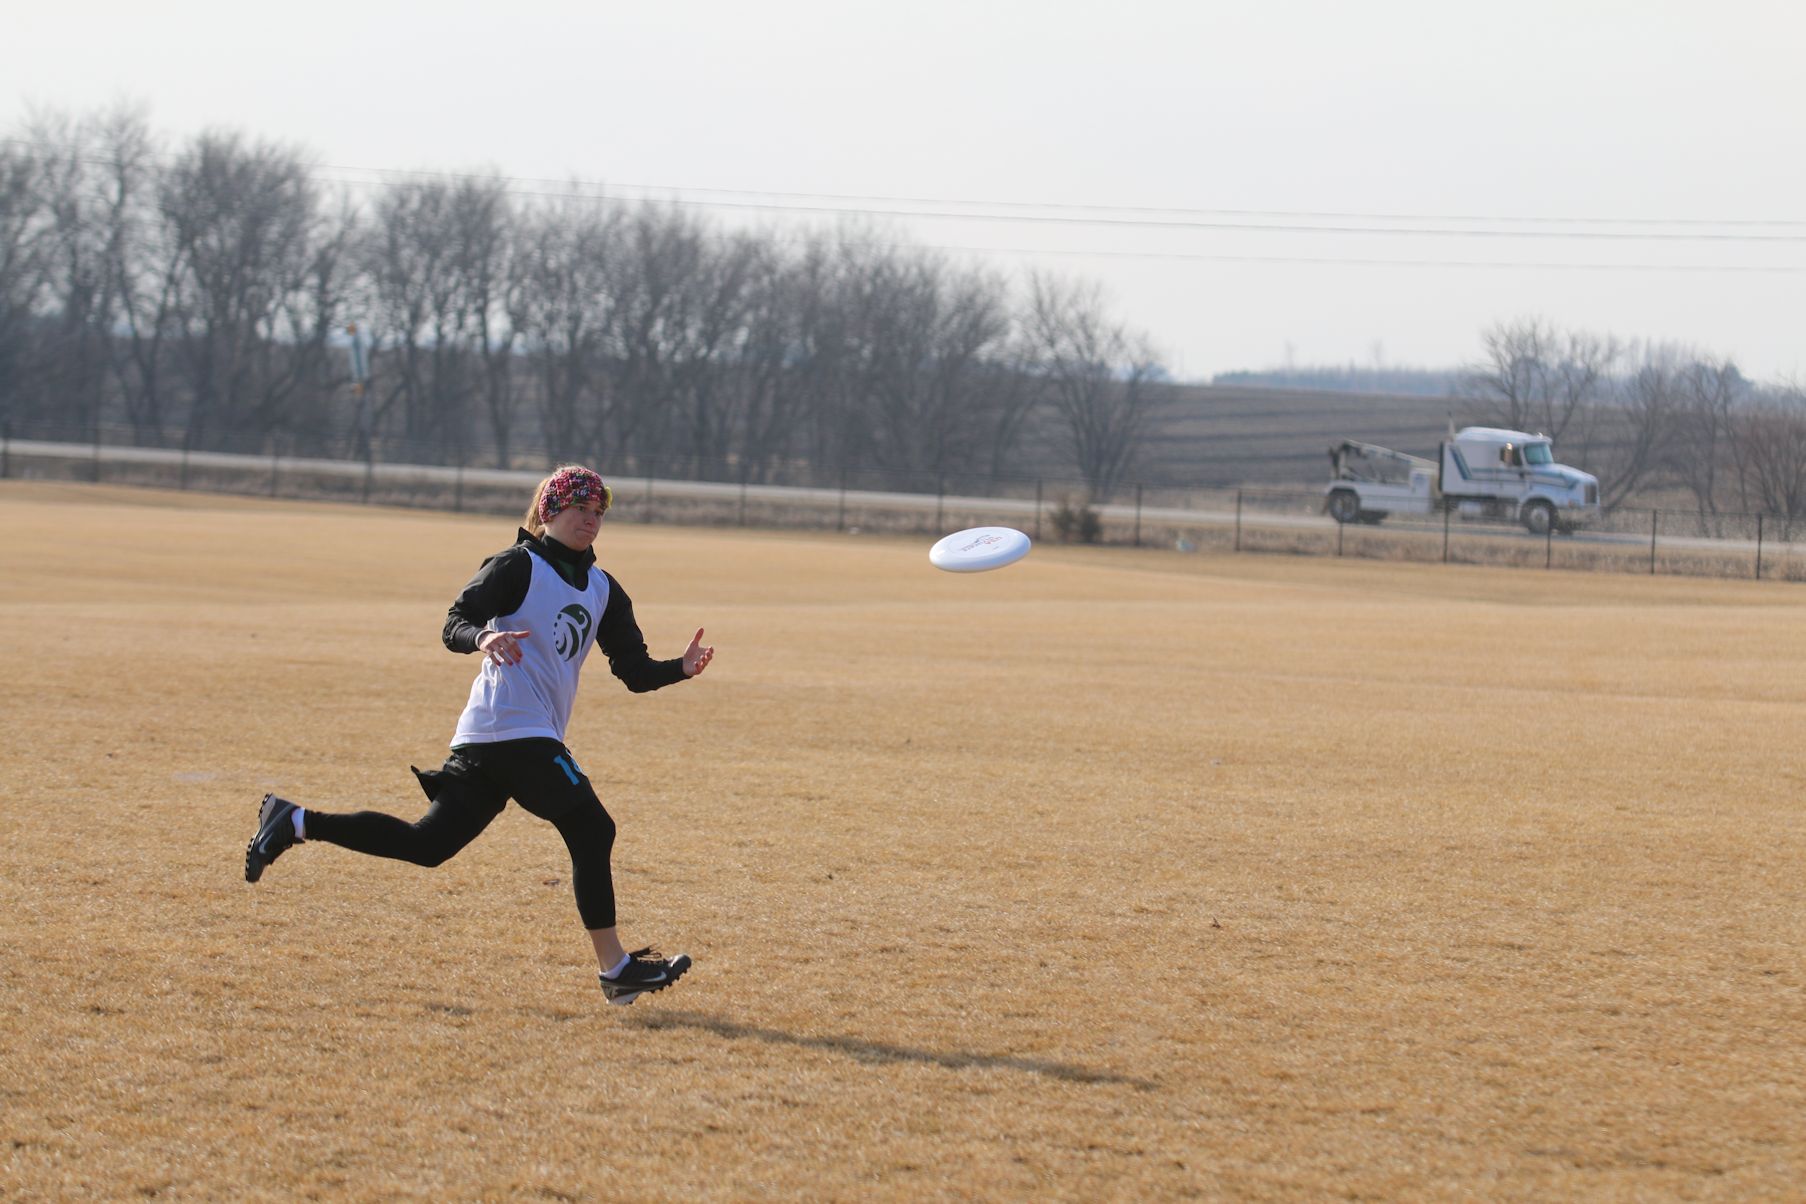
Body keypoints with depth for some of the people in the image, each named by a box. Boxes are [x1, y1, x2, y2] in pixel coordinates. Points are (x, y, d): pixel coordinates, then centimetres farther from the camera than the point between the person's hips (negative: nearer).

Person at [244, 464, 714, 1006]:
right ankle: (615, 969, -6)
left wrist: (681, 669, -1)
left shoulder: (603, 590, 19)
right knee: (591, 830, -10)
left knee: (426, 844, 7)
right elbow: (455, 625, -10)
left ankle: (296, 822, 11)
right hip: (513, 728, -8)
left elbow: (634, 671, 17)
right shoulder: (518, 566, -3)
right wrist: (483, 638, -32)